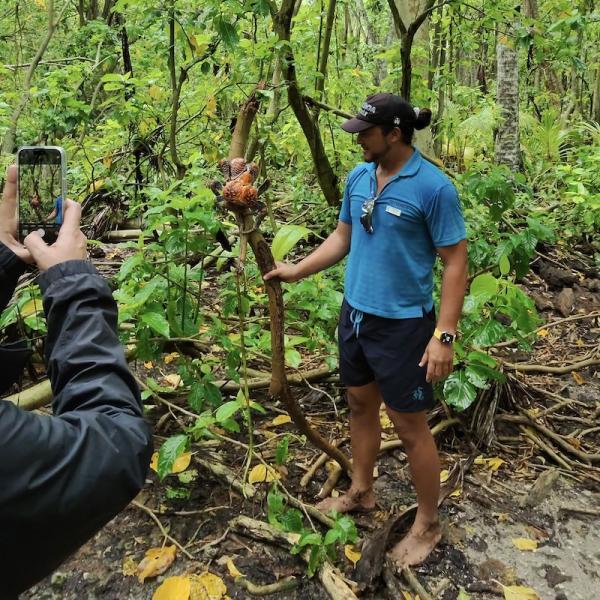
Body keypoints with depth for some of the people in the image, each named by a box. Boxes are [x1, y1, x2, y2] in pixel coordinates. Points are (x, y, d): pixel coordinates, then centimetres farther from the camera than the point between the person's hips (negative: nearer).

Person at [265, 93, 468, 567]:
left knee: (411, 426, 6)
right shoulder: (359, 177, 2)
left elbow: (455, 263, -15)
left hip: (403, 324, -7)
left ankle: (427, 524, 27)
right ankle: (361, 492, 43)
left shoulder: (433, 187, -17)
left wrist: (444, 334, -19)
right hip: (355, 314, 7)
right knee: (361, 405, 21)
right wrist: (296, 270, 8)